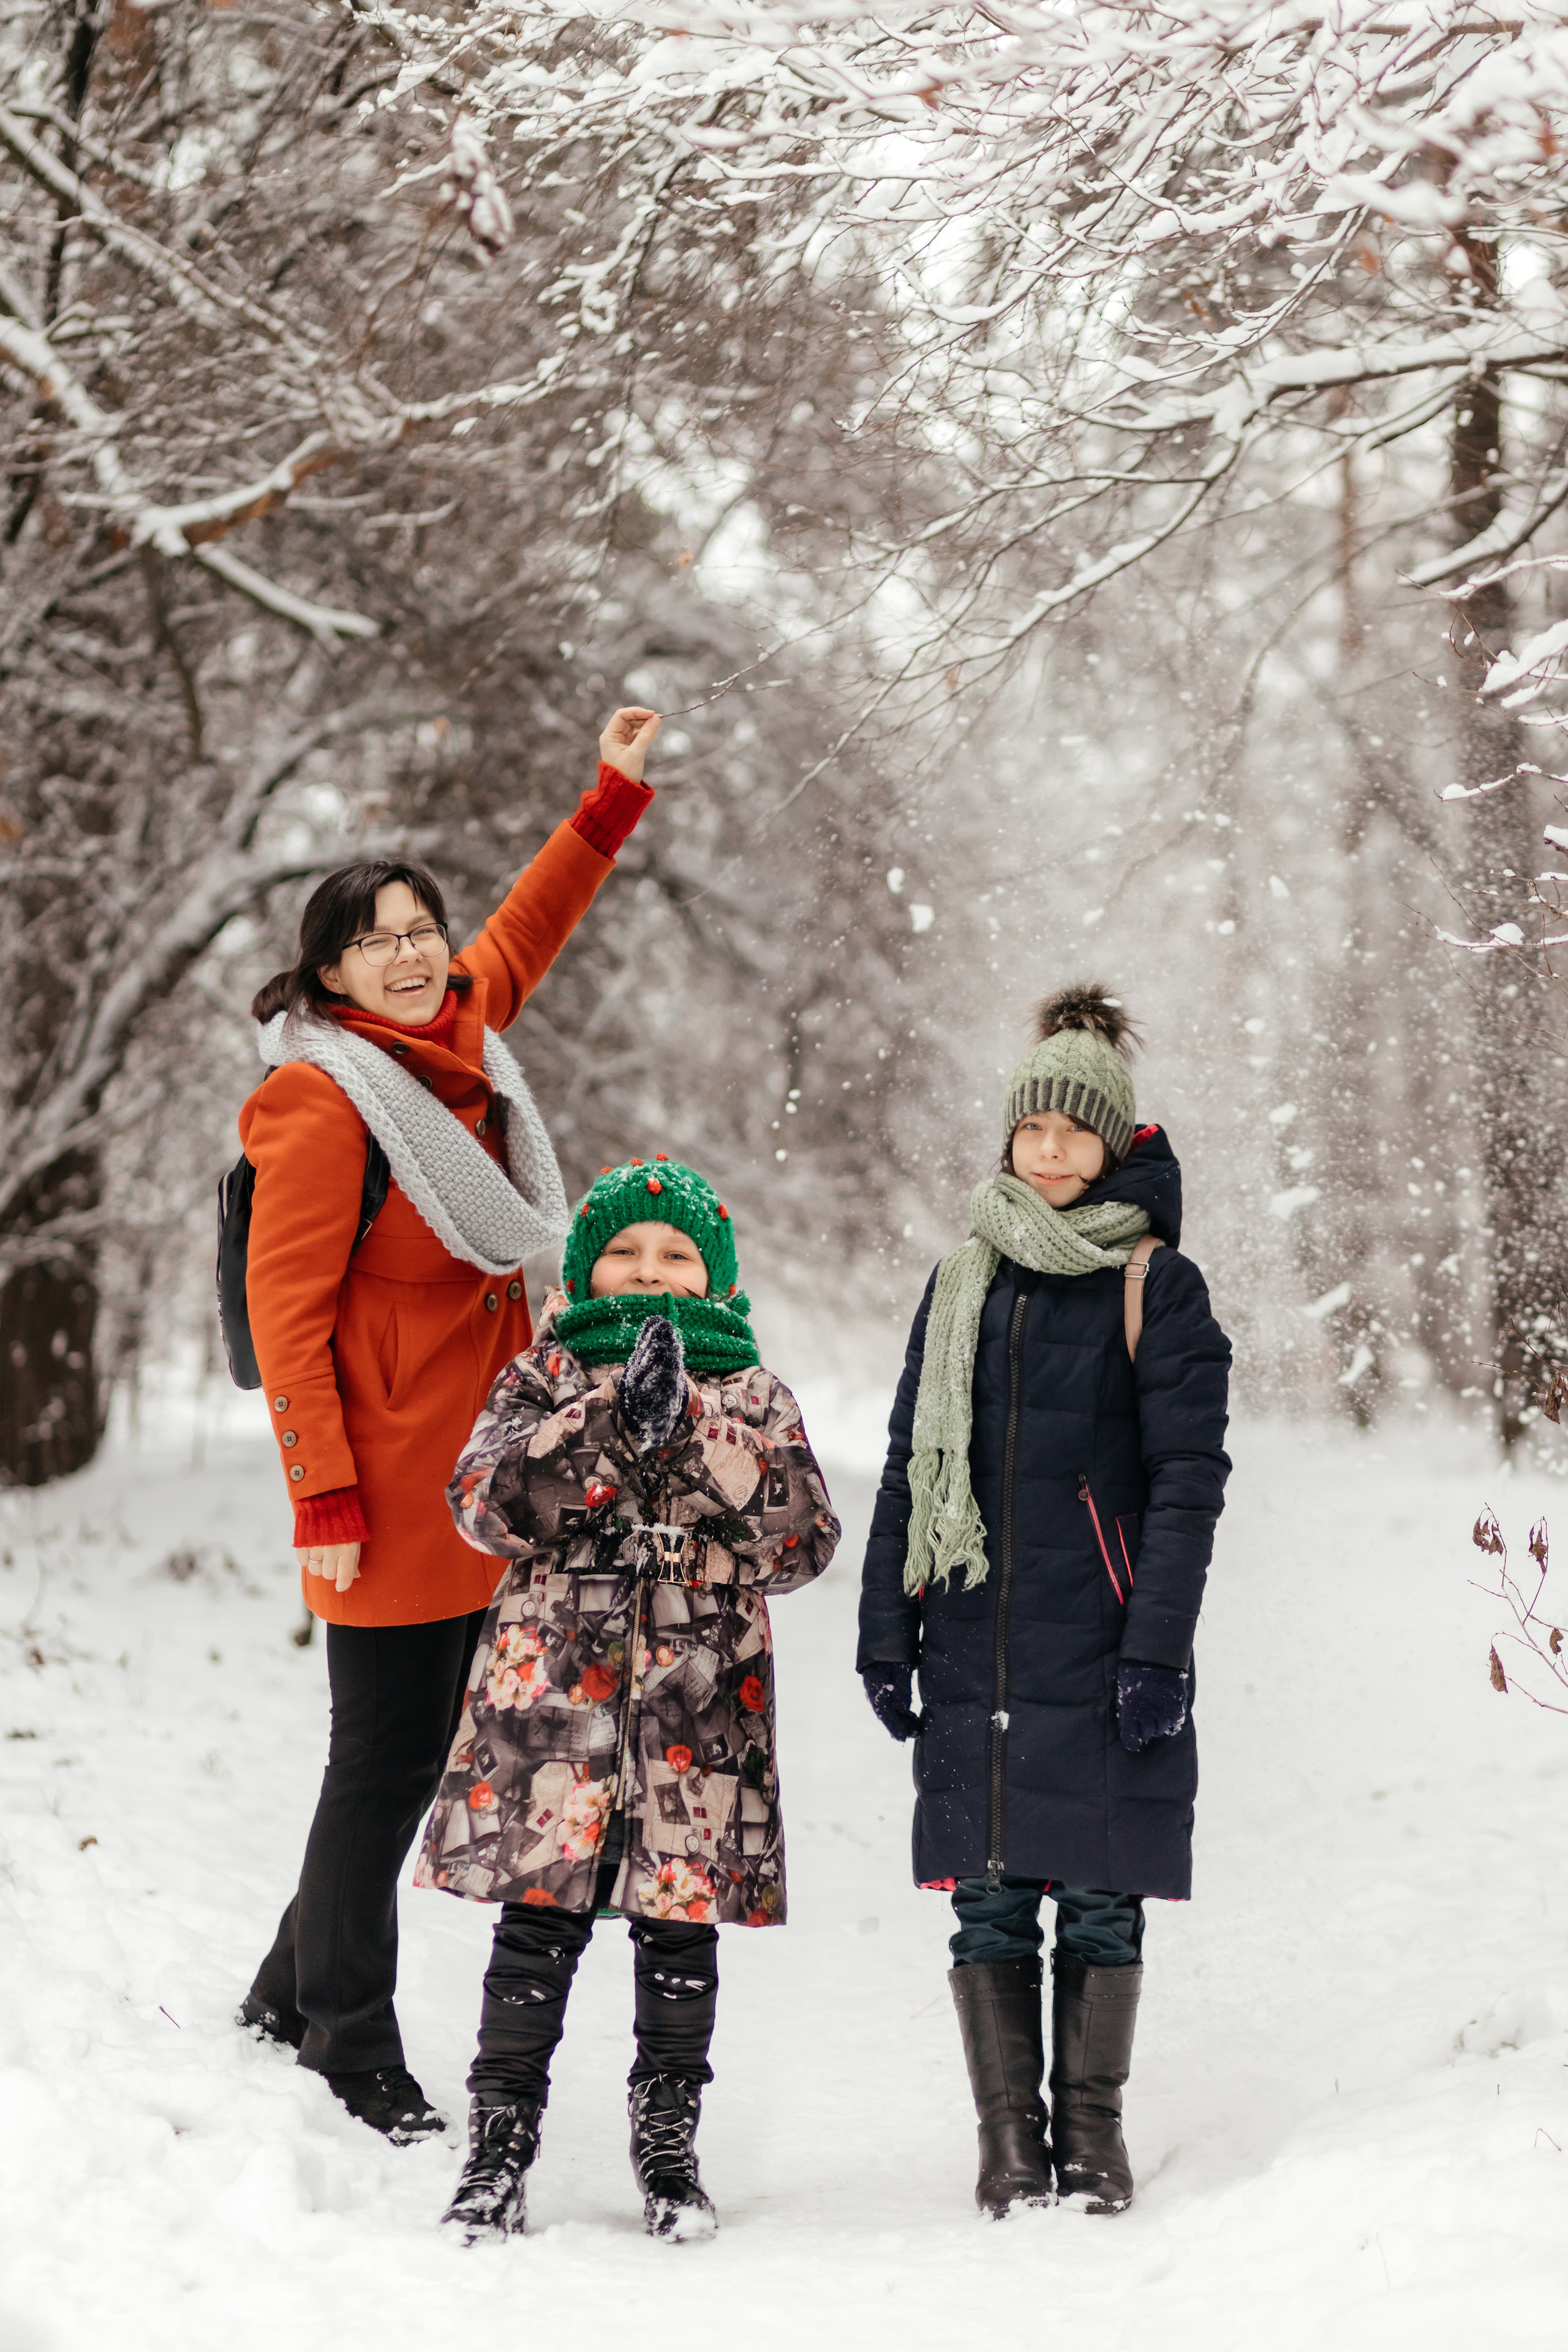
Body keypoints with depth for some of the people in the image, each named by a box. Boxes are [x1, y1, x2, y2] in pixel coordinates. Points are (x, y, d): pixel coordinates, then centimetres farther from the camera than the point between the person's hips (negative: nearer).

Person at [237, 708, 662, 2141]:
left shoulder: (461, 1042, 9)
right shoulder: (321, 1104, -13)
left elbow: (524, 934, 30)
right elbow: (286, 1313, -15)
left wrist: (615, 797, 31)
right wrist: (324, 1496, -19)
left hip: (473, 1481, 8)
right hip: (388, 1489, -8)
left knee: (422, 1754, 13)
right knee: (387, 1761, -1)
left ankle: (291, 2006, 29)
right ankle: (356, 2060, 11)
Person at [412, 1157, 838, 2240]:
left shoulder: (752, 1391, 11)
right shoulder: (543, 1377, 9)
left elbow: (806, 1534, -2)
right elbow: (487, 1503, -8)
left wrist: (693, 1430, -12)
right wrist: (612, 1415, -16)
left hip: (699, 1703, 1)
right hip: (552, 1691, -1)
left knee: (681, 1926, 5)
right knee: (540, 1919, -2)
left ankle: (670, 2149, 20)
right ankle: (500, 2149, 9)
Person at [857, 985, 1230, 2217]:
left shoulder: (1157, 1287, 0)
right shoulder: (963, 1284, 12)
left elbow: (1189, 1480, -4)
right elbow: (910, 1469, 14)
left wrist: (1158, 1648, -11)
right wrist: (886, 1635, 8)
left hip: (1099, 1648, -3)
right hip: (975, 1650, 3)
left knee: (1100, 1901, 3)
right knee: (989, 1902, 4)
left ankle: (1093, 2128, 16)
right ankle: (1010, 2131, 14)